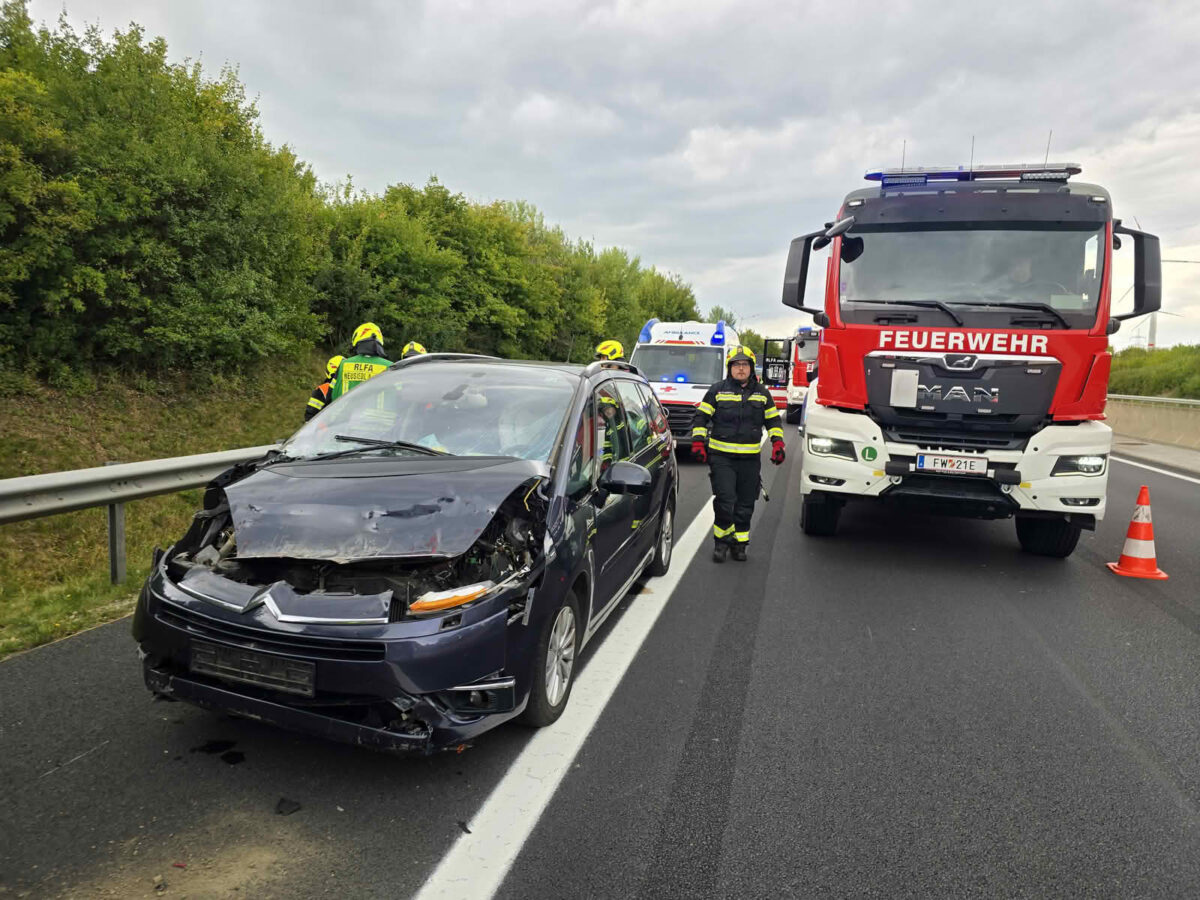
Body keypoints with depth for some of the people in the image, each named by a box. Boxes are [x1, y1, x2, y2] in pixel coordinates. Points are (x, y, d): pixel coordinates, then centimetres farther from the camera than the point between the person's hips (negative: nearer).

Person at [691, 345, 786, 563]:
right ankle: (721, 540, 7)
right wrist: (698, 441, -6)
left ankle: (739, 543, 21)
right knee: (725, 502, -12)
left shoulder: (761, 393, 11)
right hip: (721, 457, -3)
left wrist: (778, 443, 5)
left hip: (750, 459, 3)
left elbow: (773, 420, 19)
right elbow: (701, 417, 5)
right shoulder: (717, 390, 3)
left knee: (745, 506, 7)